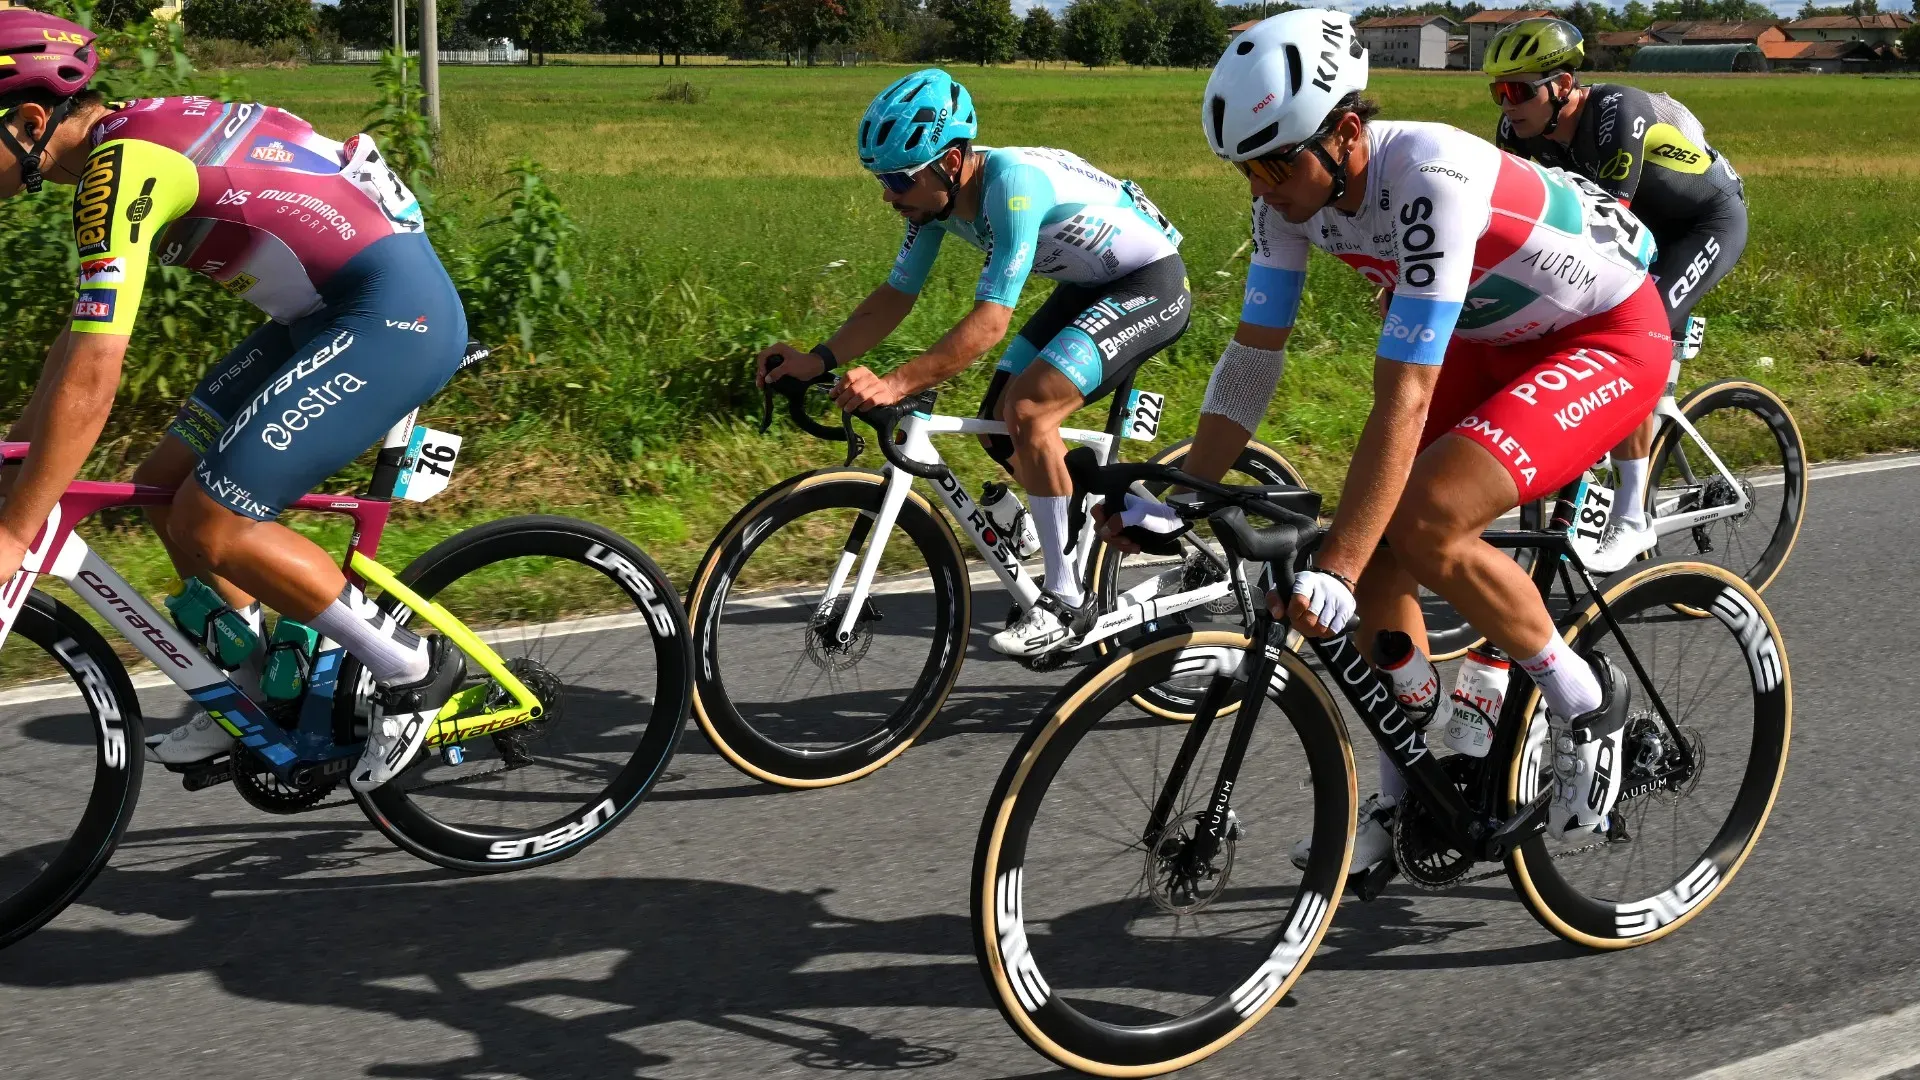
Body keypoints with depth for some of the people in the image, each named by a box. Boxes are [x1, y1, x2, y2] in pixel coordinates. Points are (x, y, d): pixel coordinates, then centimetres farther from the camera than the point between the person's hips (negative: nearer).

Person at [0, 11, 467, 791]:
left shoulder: (123, 167, -19)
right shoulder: (130, 139, 12)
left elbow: (91, 376, -24)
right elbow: (82, 332, 21)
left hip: (398, 312, -10)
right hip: (336, 306, 10)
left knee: (211, 526, -12)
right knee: (164, 486, 10)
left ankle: (412, 669, 2)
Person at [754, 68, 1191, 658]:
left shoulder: (1013, 183, -33)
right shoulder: (938, 192, -8)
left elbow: (989, 323, -36)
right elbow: (896, 295, 0)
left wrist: (894, 384, -43)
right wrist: (820, 359, -13)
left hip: (1153, 283, -9)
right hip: (1088, 287, 9)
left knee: (1027, 408, -24)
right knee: (998, 425, 3)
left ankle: (1067, 601, -14)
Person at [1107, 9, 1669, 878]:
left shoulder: (1432, 181, -36)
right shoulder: (1294, 184, -13)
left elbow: (1401, 401, -38)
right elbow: (1253, 355, -6)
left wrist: (1333, 570, -40)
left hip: (1609, 337, -8)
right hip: (1493, 337, 8)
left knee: (1419, 525, -27)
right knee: (1373, 547, -2)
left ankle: (1584, 699, -3)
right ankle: (1410, 798, 15)